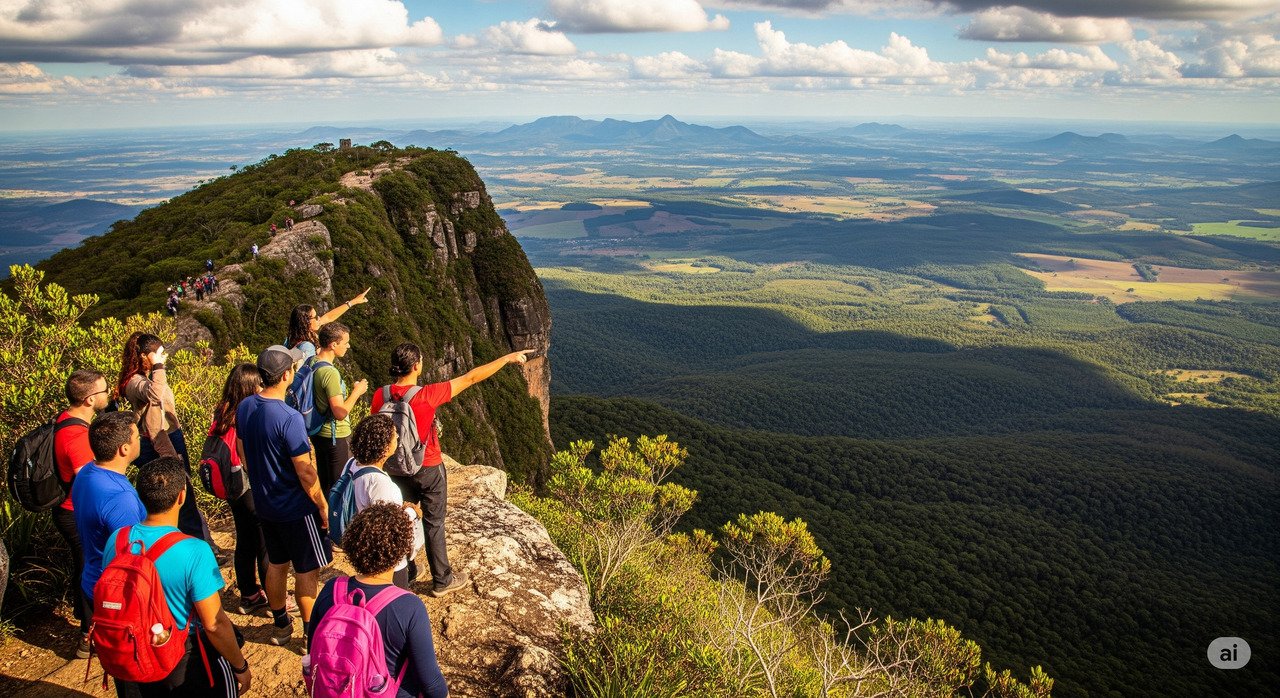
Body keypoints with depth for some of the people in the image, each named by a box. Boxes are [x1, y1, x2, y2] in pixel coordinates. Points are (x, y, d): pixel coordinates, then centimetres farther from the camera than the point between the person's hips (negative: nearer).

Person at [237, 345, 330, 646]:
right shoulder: (290, 418, -28)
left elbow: (244, 455, 11)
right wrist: (323, 506, -11)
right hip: (296, 508, -7)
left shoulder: (245, 407, -3)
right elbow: (305, 473, -23)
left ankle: (280, 625, 36)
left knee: (276, 564, 21)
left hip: (264, 504, 8)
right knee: (307, 571, 7)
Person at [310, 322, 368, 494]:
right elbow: (340, 413, -27)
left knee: (324, 482, 22)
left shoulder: (312, 362, 0)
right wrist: (357, 391, -15)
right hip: (336, 437, -9)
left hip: (318, 433, 9)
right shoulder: (330, 373, -27)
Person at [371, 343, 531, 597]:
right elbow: (470, 378, -22)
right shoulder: (427, 395, -27)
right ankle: (442, 581, 23)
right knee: (434, 525, 10)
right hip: (428, 471, -5)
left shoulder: (381, 395, -12)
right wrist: (508, 358, -15)